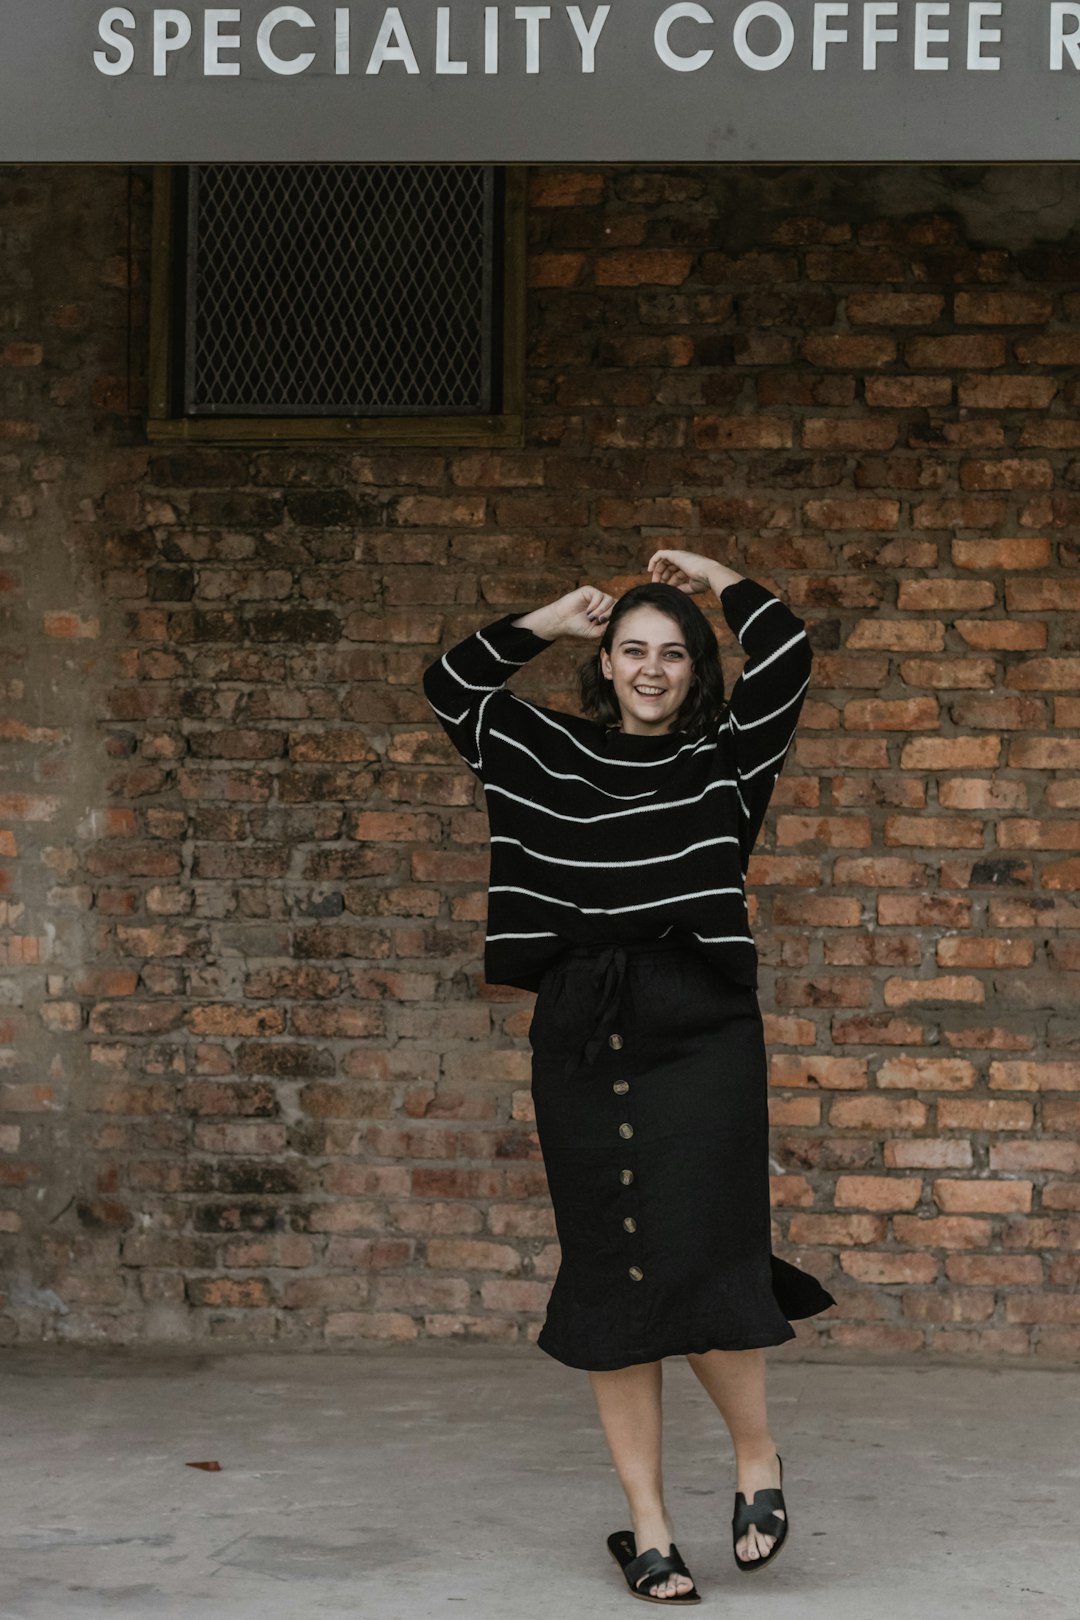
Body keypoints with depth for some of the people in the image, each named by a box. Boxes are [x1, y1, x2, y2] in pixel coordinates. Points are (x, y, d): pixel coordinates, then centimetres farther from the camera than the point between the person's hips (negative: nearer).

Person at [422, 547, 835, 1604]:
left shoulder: (725, 757, 7)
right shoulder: (550, 755, 14)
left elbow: (786, 657, -6)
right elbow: (447, 684, 19)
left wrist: (715, 580, 8)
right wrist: (553, 619, 17)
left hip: (702, 1031, -2)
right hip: (580, 1036, 3)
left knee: (692, 1262, -13)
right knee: (611, 1278, 2)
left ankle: (756, 1455, 14)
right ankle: (647, 1527, 8)